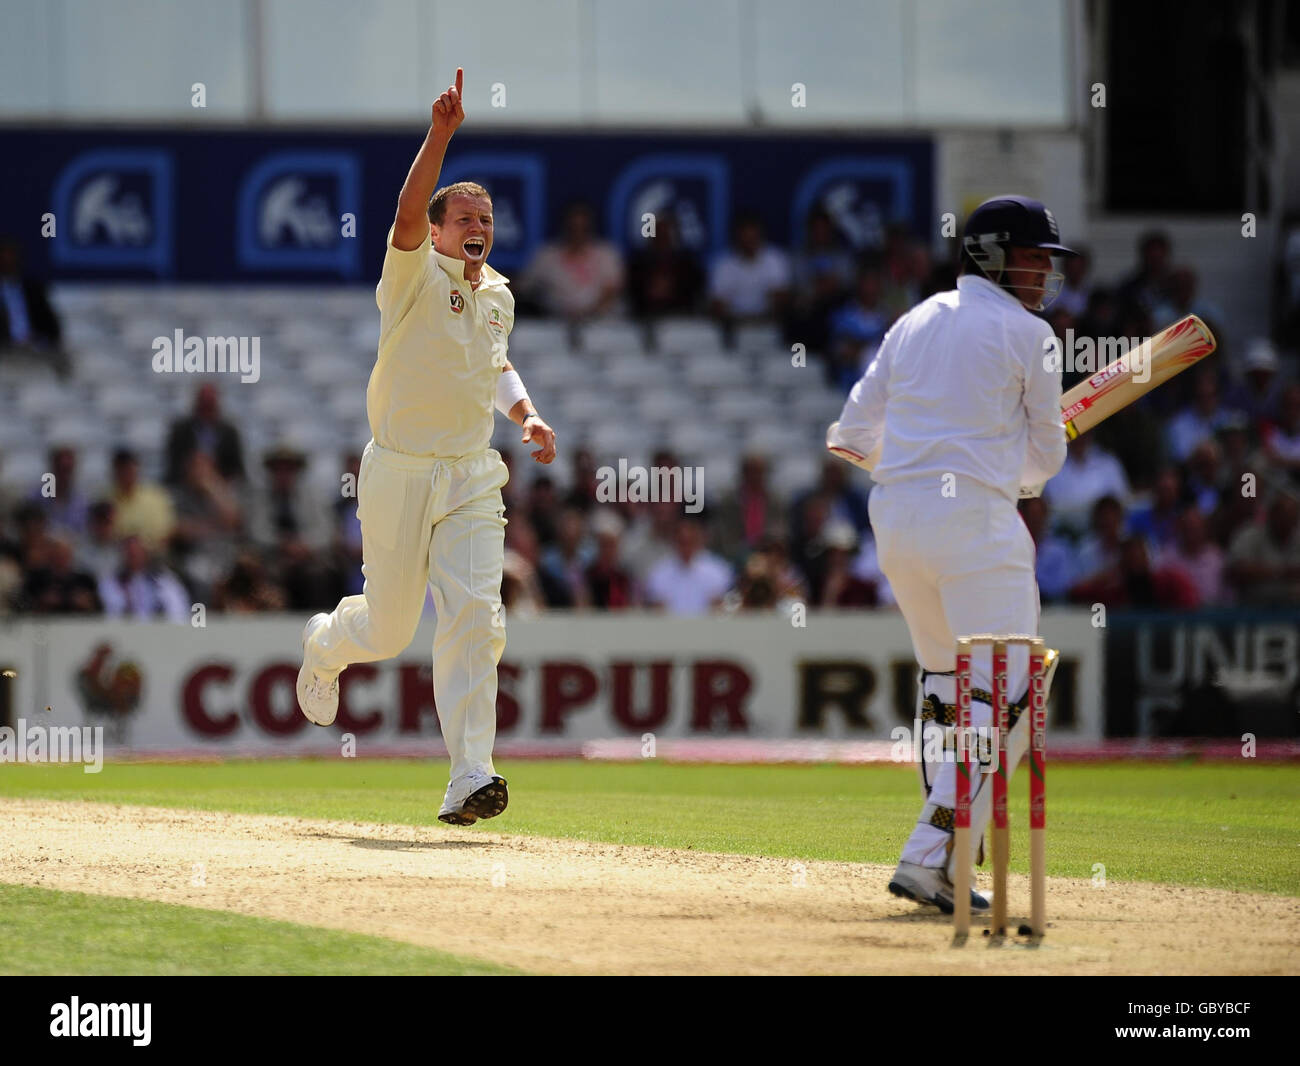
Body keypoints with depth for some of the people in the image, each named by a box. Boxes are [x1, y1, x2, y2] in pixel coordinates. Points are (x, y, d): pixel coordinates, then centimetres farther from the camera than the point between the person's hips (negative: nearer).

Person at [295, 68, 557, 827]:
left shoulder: (498, 295, 10)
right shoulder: (417, 276, -9)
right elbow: (407, 217, -30)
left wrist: (527, 413, 13)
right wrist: (441, 136, -41)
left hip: (472, 479, 4)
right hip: (400, 473, -4)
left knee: (475, 615, -14)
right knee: (388, 629, 6)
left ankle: (470, 779, -18)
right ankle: (327, 644, 45)